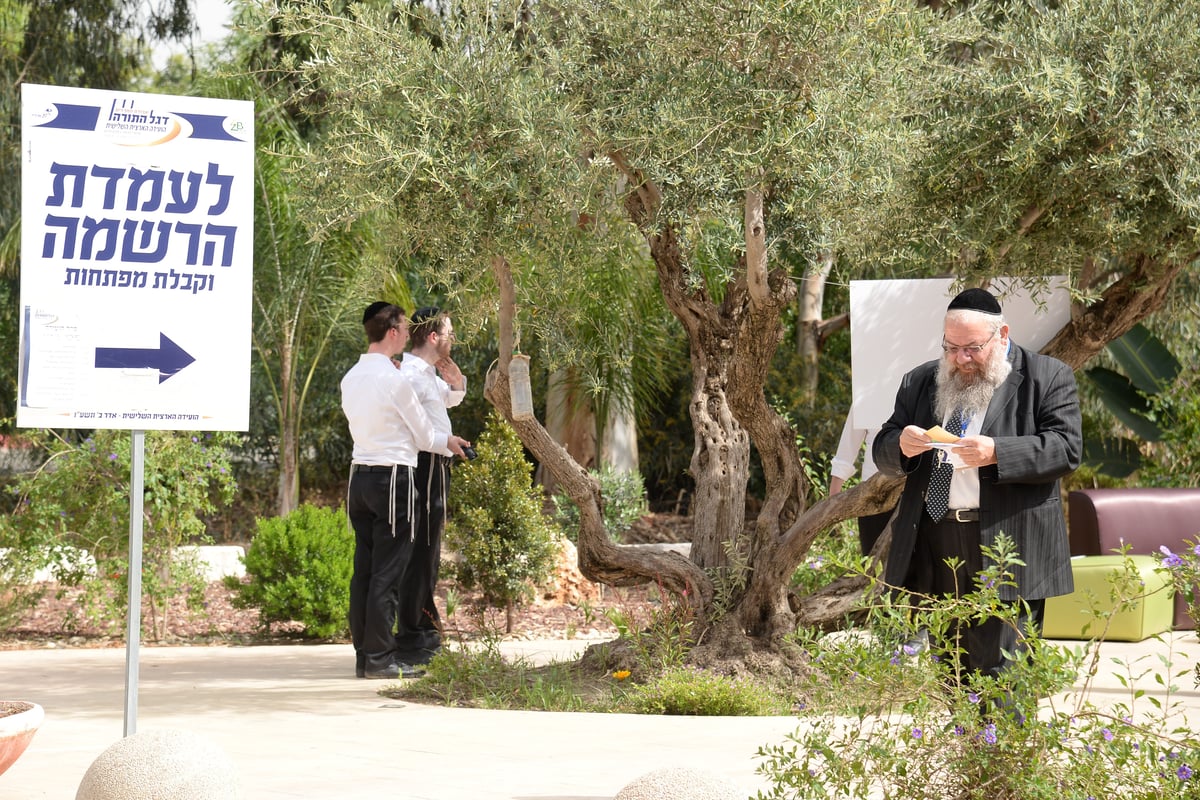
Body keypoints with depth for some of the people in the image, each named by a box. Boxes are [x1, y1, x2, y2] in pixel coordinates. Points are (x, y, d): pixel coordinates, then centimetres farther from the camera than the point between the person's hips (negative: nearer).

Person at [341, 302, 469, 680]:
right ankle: (380, 658, -5)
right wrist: (449, 442, 17)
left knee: (364, 569, 9)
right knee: (388, 572, -5)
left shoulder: (351, 378, 10)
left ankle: (363, 654, 11)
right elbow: (423, 435, -4)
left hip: (360, 474, 8)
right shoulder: (394, 378, -12)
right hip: (393, 476, -7)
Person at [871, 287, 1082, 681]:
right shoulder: (920, 383, 17)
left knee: (1000, 673, -7)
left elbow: (1066, 448, -8)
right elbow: (883, 455, 18)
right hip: (930, 551, 5)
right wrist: (902, 445, -7)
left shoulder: (1047, 377, 2)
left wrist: (996, 454, -21)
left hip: (1005, 545, -5)